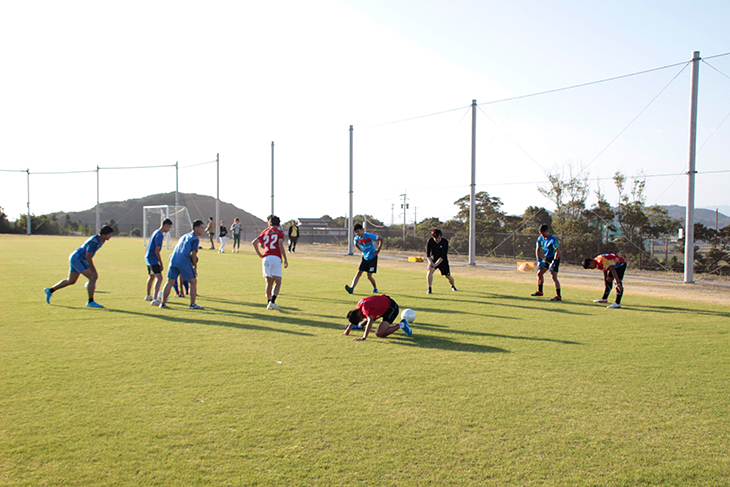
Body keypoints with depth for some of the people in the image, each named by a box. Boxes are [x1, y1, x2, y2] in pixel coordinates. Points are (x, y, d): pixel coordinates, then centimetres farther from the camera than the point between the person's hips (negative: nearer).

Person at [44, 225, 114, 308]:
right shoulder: (94, 241, -25)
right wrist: (94, 271, -16)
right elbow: (88, 258, -23)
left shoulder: (101, 240, 5)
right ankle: (91, 302, -12)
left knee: (71, 281, 22)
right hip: (77, 259, -10)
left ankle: (50, 290, 36)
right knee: (93, 278, -16)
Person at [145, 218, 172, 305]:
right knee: (159, 278, -18)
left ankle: (148, 296, 45)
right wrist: (161, 264, -13)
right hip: (153, 259, -11)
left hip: (147, 257, 11)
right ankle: (155, 299, -30)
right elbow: (156, 251, -20)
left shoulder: (155, 232, 14)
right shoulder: (160, 235, -16)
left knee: (151, 277, 27)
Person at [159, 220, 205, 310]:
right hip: (184, 262, -7)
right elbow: (193, 254, -7)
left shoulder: (184, 236, 25)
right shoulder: (195, 238, 1)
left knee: (170, 282, 14)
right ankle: (193, 304, 5)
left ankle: (163, 303, 18)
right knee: (193, 282, 5)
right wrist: (195, 267, -1)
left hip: (173, 260, 7)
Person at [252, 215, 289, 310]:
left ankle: (269, 303, 11)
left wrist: (260, 255, 15)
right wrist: (285, 259, -8)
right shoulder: (280, 232, 8)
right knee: (278, 282, -2)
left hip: (265, 258, 4)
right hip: (276, 258, -4)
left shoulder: (265, 232, 19)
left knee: (269, 282, 13)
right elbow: (280, 245, -9)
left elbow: (254, 242, 11)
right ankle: (272, 302, -18)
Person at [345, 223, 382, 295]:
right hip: (364, 257, 5)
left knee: (369, 276, -6)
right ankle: (351, 288, -20)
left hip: (372, 257, -4)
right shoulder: (356, 239, -5)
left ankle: (375, 288, 19)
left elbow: (381, 239, -10)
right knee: (359, 273, -9)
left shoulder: (369, 236, -20)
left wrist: (378, 250, -8)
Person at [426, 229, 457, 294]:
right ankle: (429, 289, -19)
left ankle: (452, 286, 40)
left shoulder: (445, 242, -21)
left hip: (443, 261, 0)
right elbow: (428, 254, -12)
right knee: (429, 271, -27)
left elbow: (443, 256, -24)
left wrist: (435, 264, -31)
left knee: (448, 276, 7)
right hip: (433, 260, 0)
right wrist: (430, 262, -29)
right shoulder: (430, 241, -16)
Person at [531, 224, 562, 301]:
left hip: (554, 258, -8)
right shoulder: (540, 238, -2)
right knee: (539, 273, 14)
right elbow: (537, 249, 6)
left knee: (554, 277, -18)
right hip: (547, 258, 8)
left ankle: (559, 296, -18)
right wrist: (539, 261, -4)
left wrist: (553, 262, -33)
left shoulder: (553, 240, -25)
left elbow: (558, 251, -28)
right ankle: (540, 291, 31)